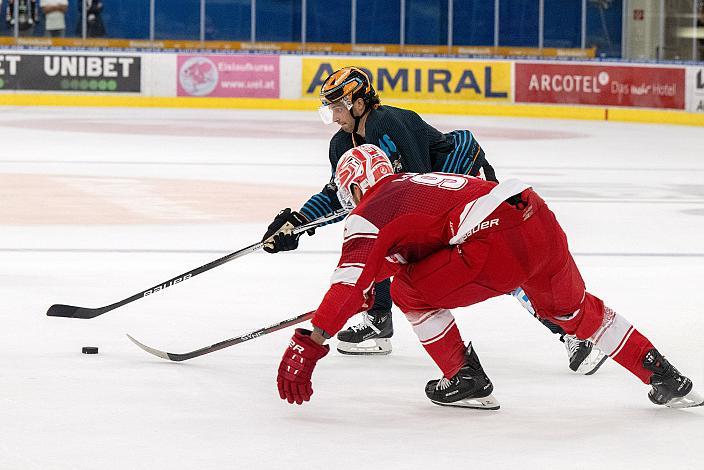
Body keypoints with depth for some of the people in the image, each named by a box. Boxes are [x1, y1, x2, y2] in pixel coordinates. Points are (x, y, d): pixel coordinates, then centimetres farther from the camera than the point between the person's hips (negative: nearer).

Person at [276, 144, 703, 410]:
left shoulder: (371, 212, 6)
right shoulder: (413, 183, 31)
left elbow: (352, 278, -7)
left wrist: (309, 343, -10)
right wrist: (371, 289, 52)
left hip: (499, 244, -9)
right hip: (540, 219, 9)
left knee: (410, 291, 9)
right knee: (573, 309, 30)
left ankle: (468, 381, 14)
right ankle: (665, 378, 32)